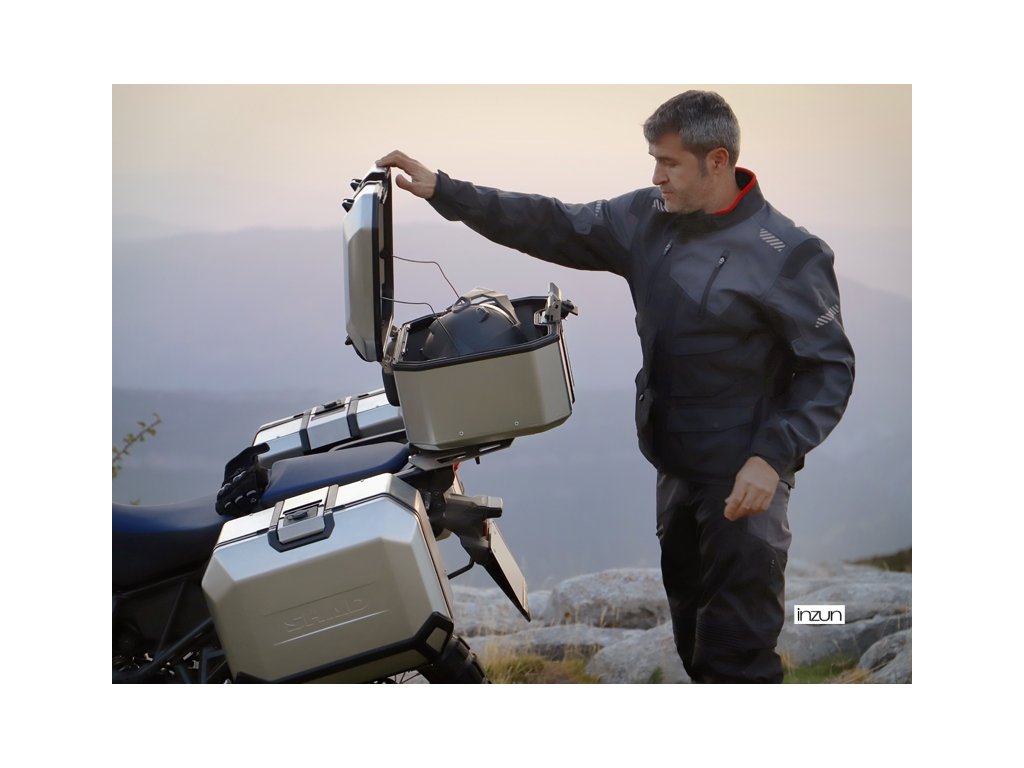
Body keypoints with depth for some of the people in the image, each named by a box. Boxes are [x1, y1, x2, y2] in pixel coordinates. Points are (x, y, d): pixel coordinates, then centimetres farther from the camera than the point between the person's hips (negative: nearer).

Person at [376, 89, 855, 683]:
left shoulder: (790, 255, -16)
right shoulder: (648, 218, 2)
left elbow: (830, 368, -13)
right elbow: (554, 227, 5)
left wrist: (772, 458, -24)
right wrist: (443, 190, -1)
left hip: (745, 478, -7)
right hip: (675, 466, 7)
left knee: (739, 651, -4)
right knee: (690, 626, 20)